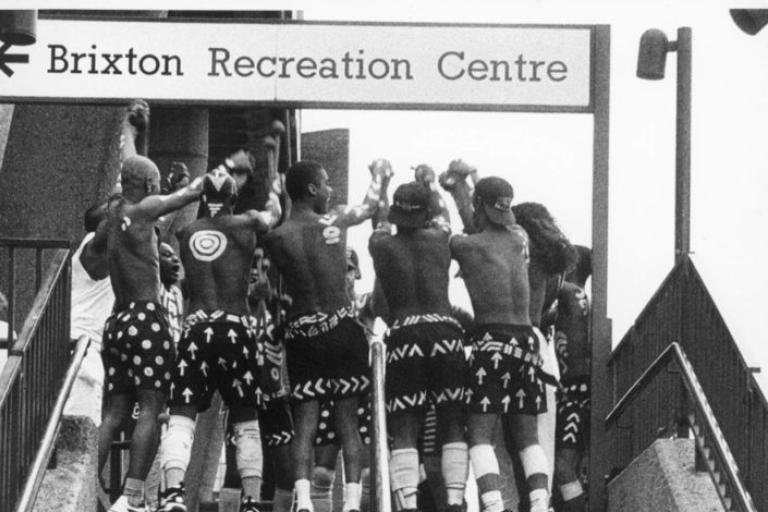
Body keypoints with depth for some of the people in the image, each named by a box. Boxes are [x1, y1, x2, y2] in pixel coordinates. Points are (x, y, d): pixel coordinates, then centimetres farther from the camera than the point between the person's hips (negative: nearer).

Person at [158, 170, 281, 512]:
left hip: (195, 328, 1)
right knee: (246, 423, 11)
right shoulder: (244, 225, 5)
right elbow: (274, 214, 25)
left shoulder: (185, 232, 7)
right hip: (236, 328, 0)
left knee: (181, 417, -3)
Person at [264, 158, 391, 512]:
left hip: (300, 332, 1)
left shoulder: (277, 237, -3)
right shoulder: (335, 222, -2)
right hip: (340, 327, 0)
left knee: (304, 423, 1)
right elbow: (369, 207, 19)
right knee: (347, 420, 5)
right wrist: (378, 174, 37)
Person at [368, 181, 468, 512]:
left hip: (403, 338, -1)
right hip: (445, 332, 1)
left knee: (403, 432, -2)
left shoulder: (381, 245, 8)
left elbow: (380, 226, 33)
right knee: (452, 427, 6)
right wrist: (431, 186, 51)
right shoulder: (440, 239, 10)